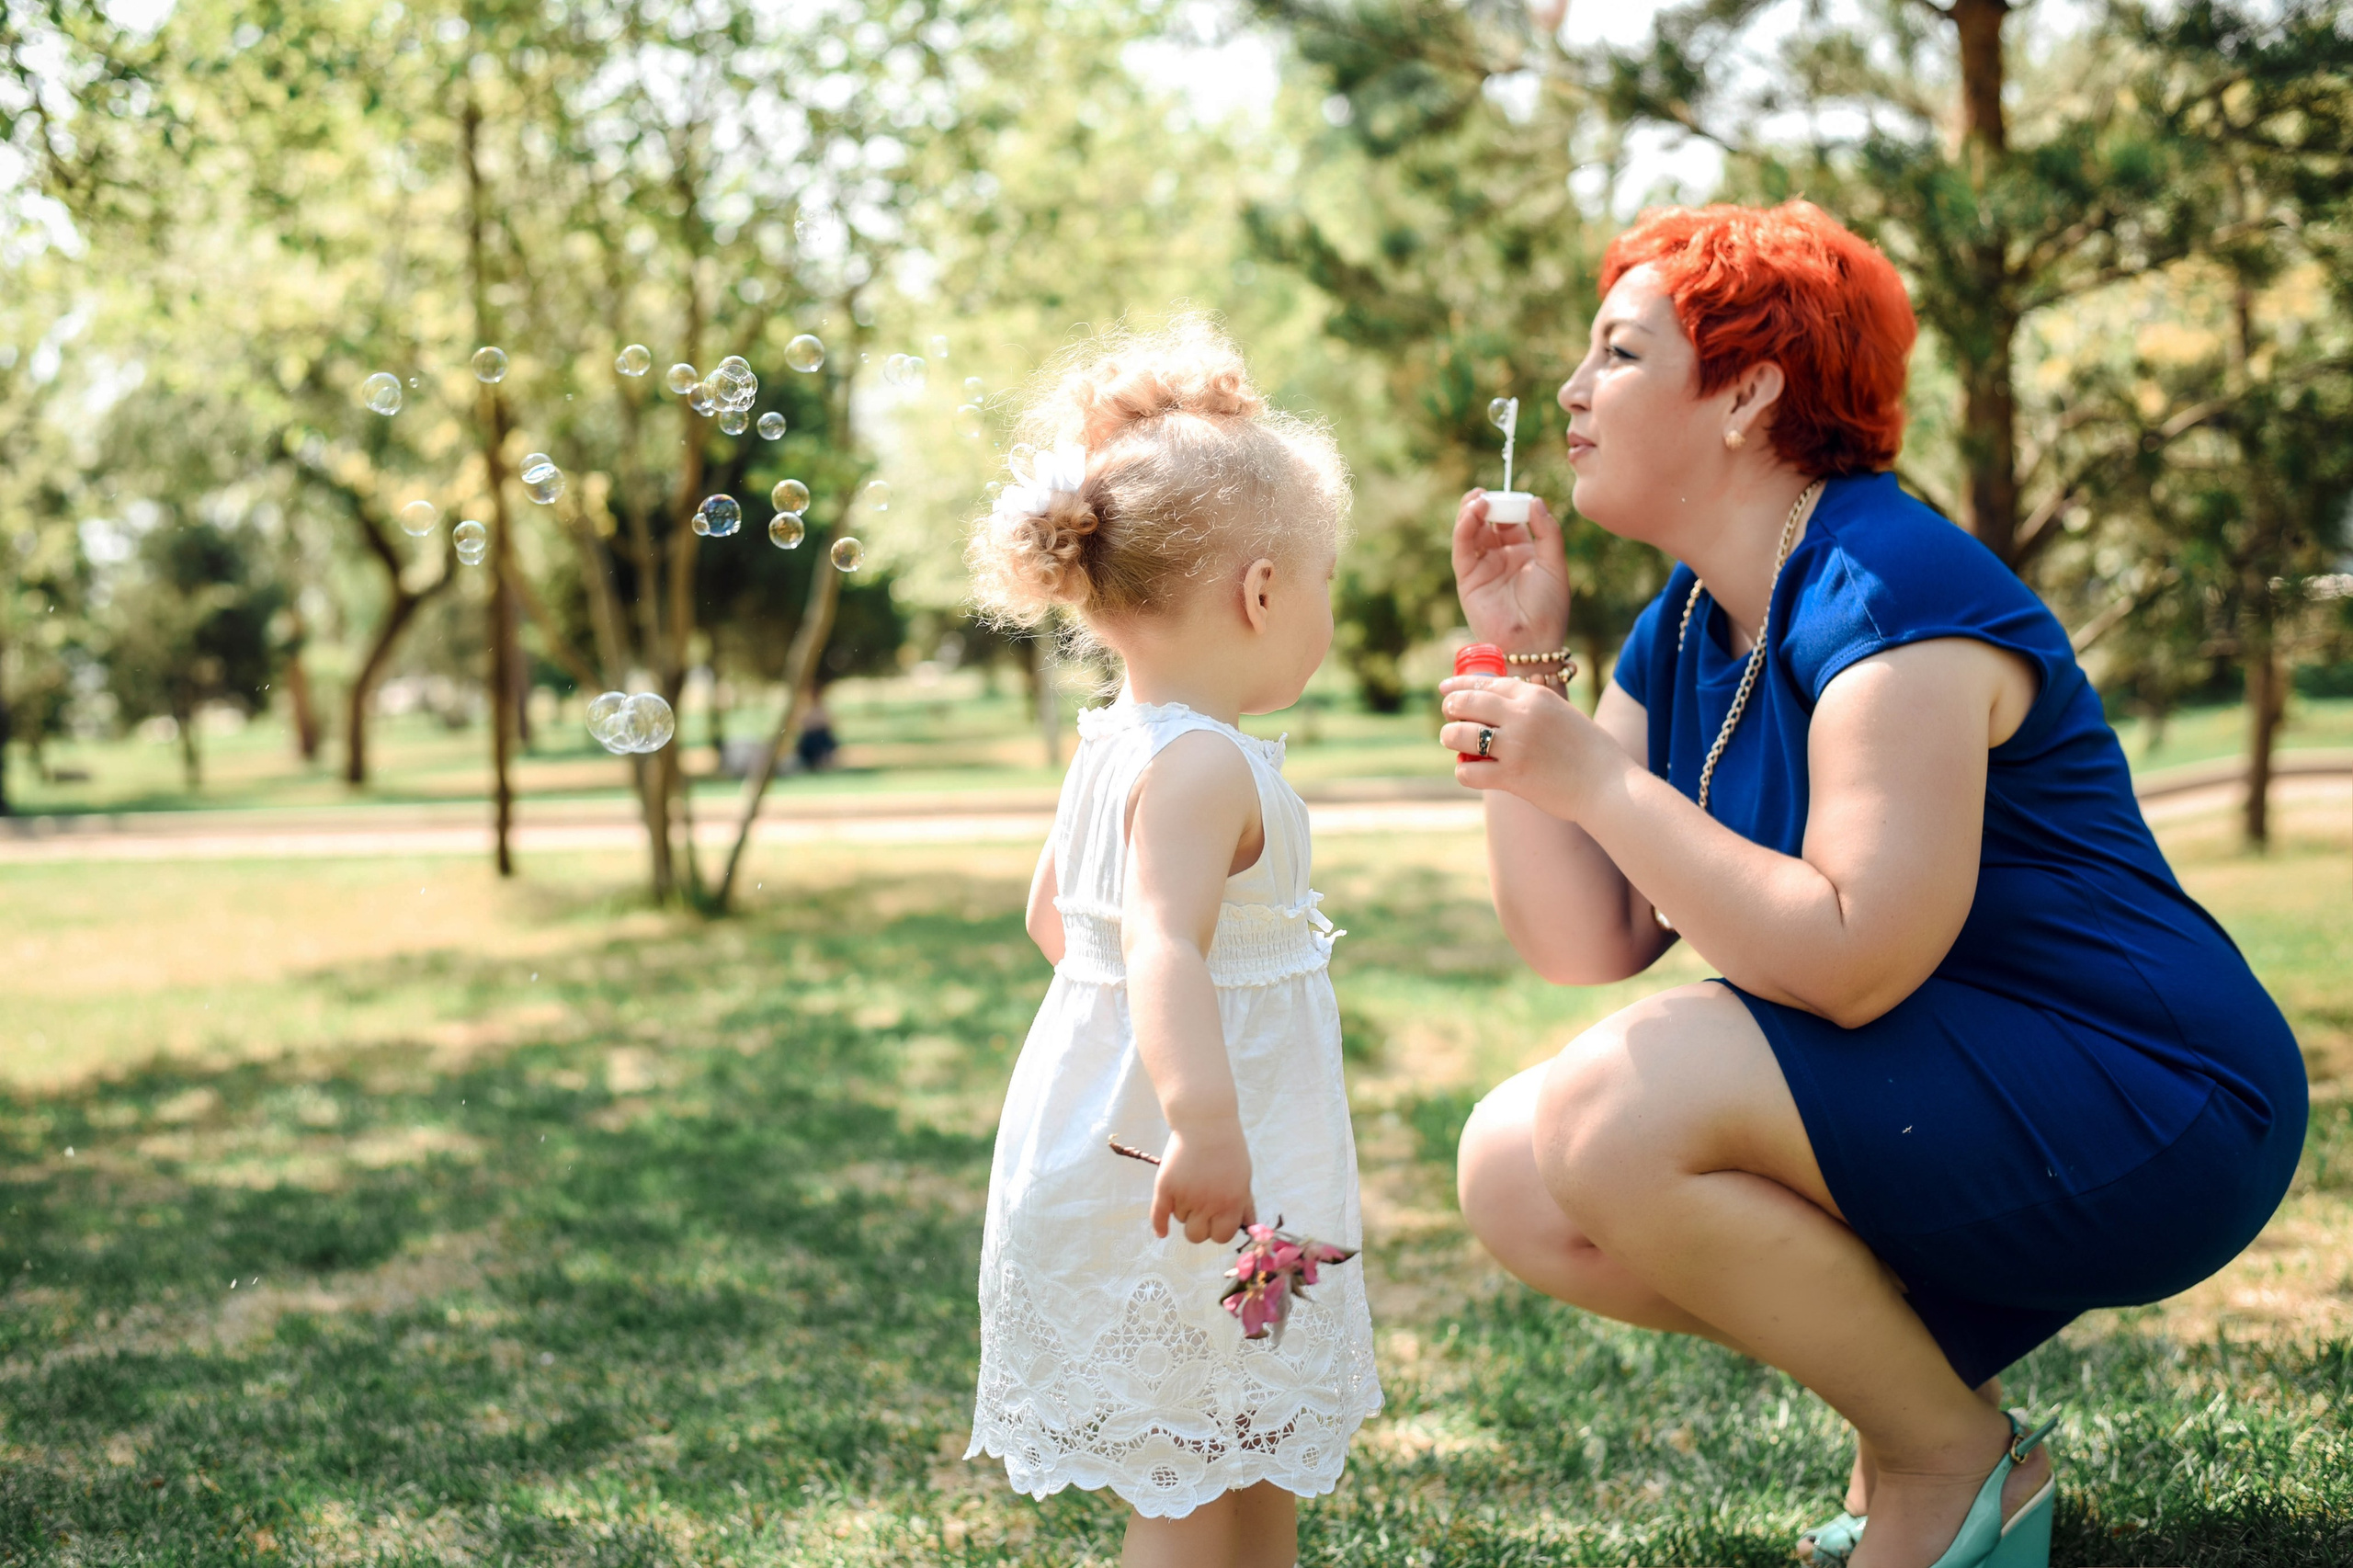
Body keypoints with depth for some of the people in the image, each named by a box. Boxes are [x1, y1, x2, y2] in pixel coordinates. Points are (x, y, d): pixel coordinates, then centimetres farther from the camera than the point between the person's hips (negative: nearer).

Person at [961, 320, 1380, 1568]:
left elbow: (1052, 913, 21)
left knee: (1257, 1463, 23)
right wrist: (1203, 1124, -44)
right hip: (1188, 1185, -10)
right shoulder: (1205, 765, -22)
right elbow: (1163, 947, -35)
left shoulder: (1110, 745, 8)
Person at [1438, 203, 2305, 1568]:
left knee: (1615, 1114, -27)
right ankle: (1920, 1378, 10)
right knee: (1516, 1178, -4)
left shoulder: (1888, 590, -20)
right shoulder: (1685, 633, 8)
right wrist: (1526, 653, -2)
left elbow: (1854, 965, -28)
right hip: (1952, 1110, 9)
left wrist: (1592, 775, -25)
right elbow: (1585, 942, 1)